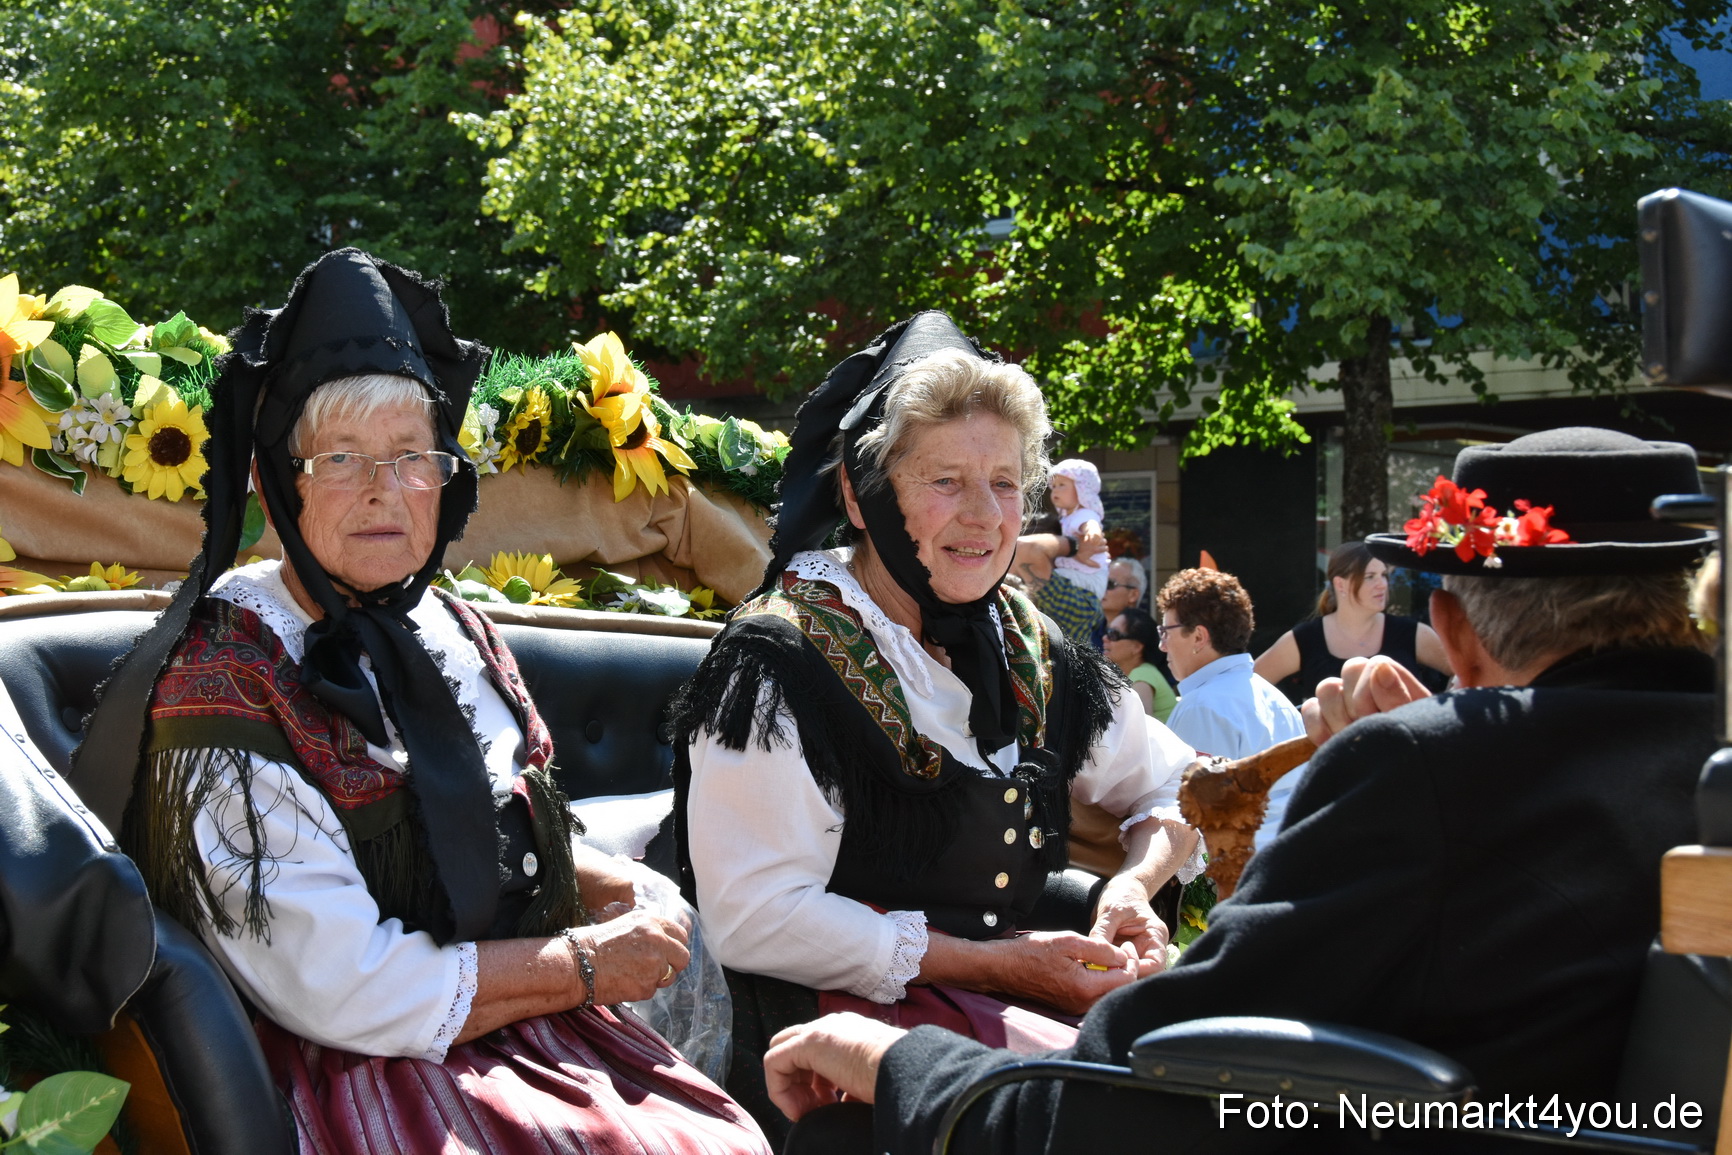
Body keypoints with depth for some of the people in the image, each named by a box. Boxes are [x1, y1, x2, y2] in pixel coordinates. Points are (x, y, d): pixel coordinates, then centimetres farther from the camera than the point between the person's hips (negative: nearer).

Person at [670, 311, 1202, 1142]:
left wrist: (1135, 882, -1)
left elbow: (1177, 788, 22)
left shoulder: (1020, 646, 11)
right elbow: (754, 920, -16)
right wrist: (998, 966, -16)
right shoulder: (778, 666, -9)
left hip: (1017, 996, 7)